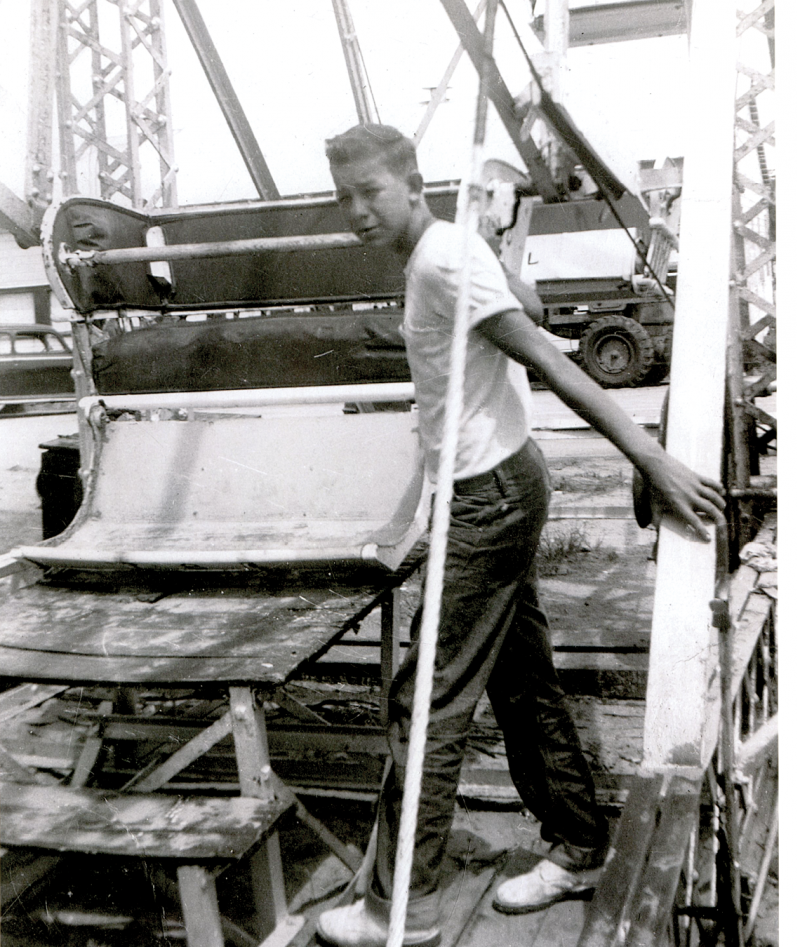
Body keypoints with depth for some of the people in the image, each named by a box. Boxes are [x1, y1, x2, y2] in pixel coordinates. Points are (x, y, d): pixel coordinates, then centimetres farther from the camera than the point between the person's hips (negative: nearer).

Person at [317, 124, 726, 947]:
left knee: (428, 700, -4)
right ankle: (577, 849, 32)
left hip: (489, 496, -10)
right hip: (495, 490, 10)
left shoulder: (443, 260, -17)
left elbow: (546, 360, -24)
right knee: (523, 680, 17)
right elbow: (525, 306, 27)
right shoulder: (445, 252, 13)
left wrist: (651, 461, -27)